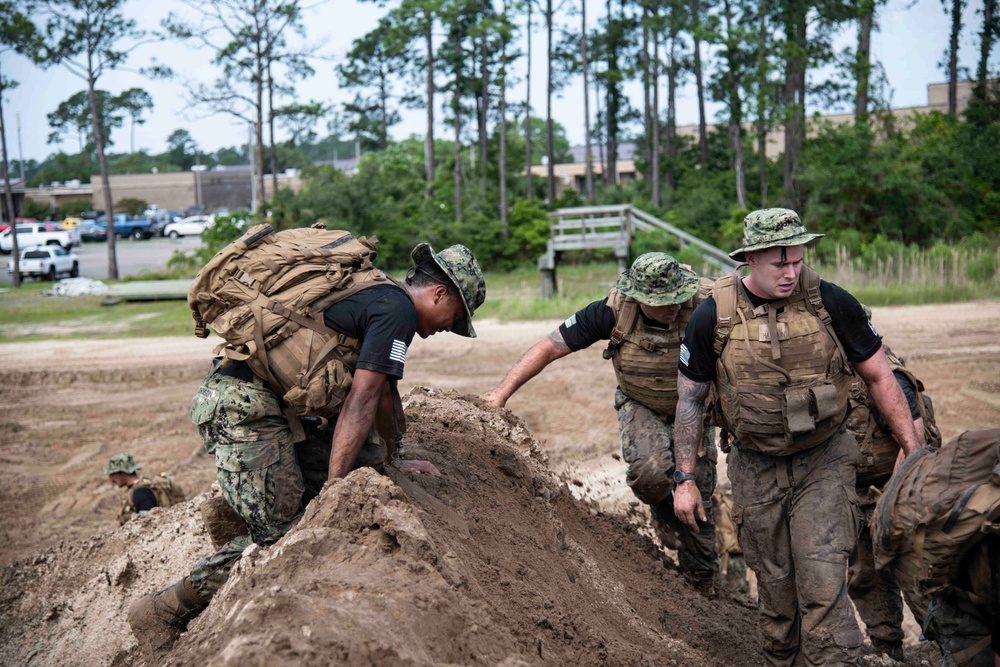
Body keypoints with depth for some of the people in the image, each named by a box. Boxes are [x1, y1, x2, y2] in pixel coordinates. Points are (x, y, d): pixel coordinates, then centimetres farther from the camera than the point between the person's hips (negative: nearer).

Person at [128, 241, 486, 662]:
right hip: (245, 404, -10)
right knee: (277, 531, -9)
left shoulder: (375, 295, 23)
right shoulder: (399, 309, -7)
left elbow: (379, 390, 35)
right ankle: (163, 613, 1)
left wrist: (391, 461, 42)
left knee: (365, 457, 8)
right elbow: (359, 403, -14)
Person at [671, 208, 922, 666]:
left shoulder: (830, 303, -9)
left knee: (823, 584, -12)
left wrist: (914, 451, 1)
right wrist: (685, 480, 0)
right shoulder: (713, 317, -8)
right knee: (775, 589, 10)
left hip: (824, 464, -1)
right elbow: (689, 400, 1)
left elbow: (879, 376, 2)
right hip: (756, 470, 1)